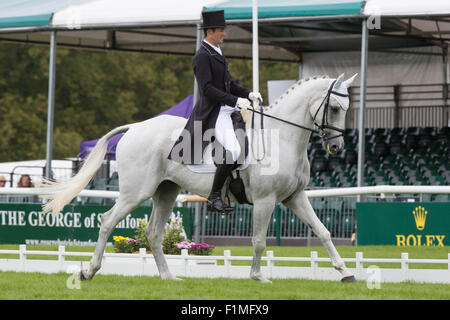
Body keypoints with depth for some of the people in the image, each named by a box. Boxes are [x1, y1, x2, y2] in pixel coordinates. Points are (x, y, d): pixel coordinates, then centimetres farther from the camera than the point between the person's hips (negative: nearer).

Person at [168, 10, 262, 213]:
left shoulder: (216, 52, 17)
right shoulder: (202, 56, -14)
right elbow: (207, 88, -22)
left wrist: (248, 94, 8)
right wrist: (235, 100, -26)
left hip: (228, 110, 11)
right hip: (213, 112, -11)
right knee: (233, 151, -25)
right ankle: (214, 197, -15)